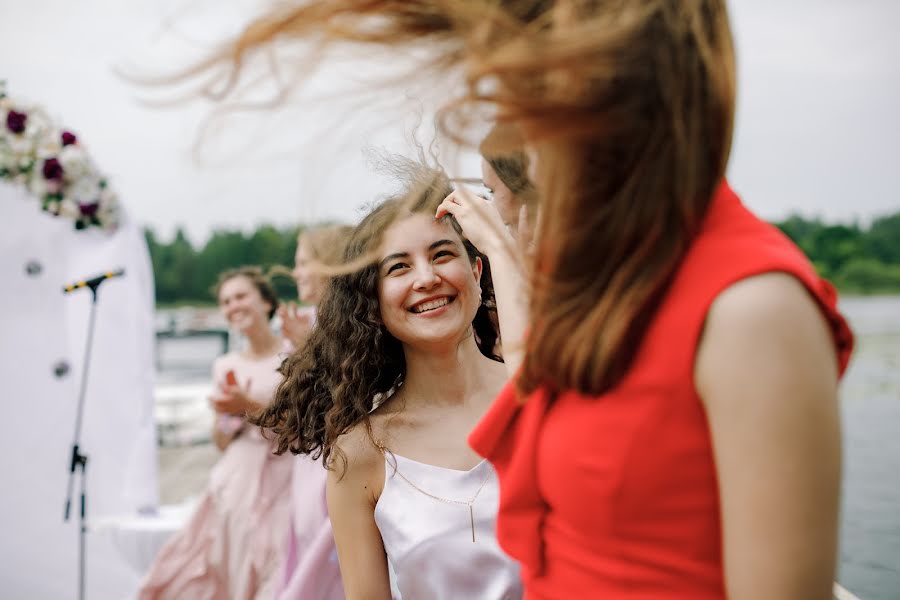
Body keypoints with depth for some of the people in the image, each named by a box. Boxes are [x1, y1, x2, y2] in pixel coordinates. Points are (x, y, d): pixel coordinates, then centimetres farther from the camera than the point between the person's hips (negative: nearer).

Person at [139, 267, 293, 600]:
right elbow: (222, 442, 16)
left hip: (280, 482, -4)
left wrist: (251, 407, -12)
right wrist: (226, 414, -3)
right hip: (235, 482, 4)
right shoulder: (226, 366, 12)